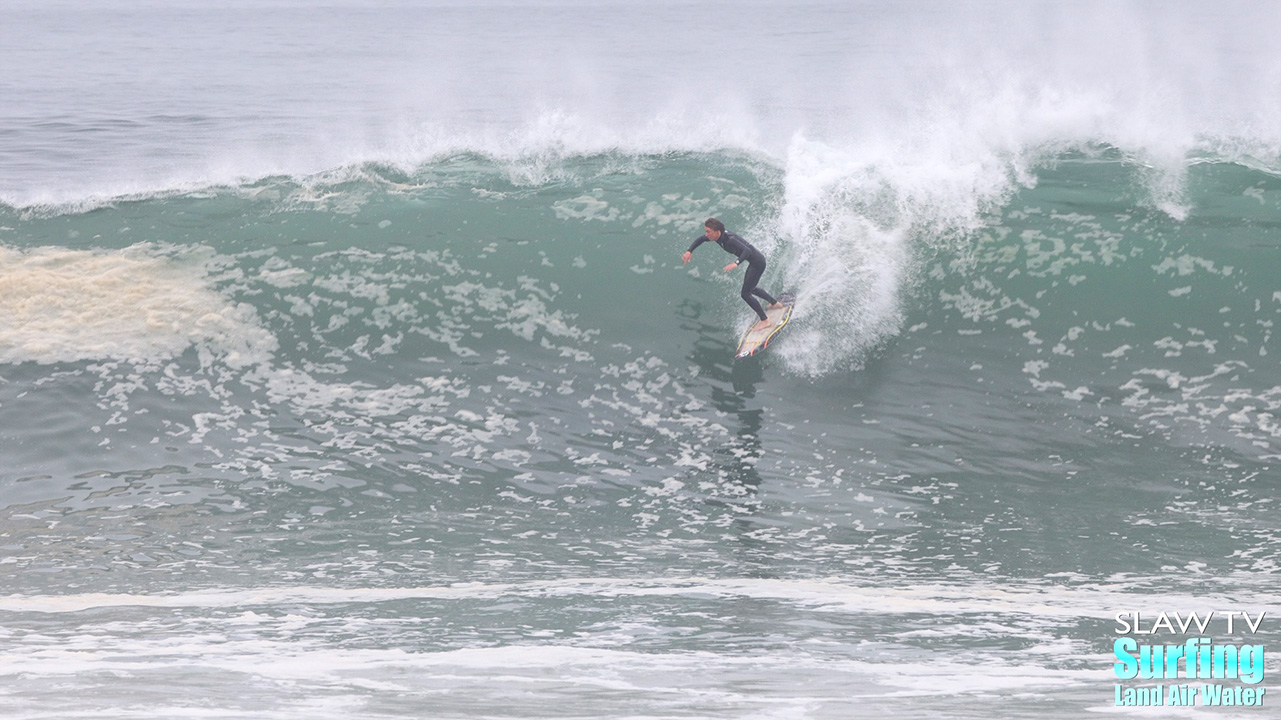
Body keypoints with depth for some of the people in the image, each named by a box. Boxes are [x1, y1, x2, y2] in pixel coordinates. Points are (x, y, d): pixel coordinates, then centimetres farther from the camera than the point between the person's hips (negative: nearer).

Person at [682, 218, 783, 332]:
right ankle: (775, 303, 44)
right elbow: (700, 239, 11)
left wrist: (736, 263, -58)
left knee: (746, 294, -6)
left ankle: (764, 321, 3)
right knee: (750, 289, 27)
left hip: (757, 263, -10)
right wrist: (689, 251, 1)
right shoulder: (719, 236, -7)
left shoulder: (730, 240, -32)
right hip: (754, 262, 10)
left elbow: (747, 250, -44)